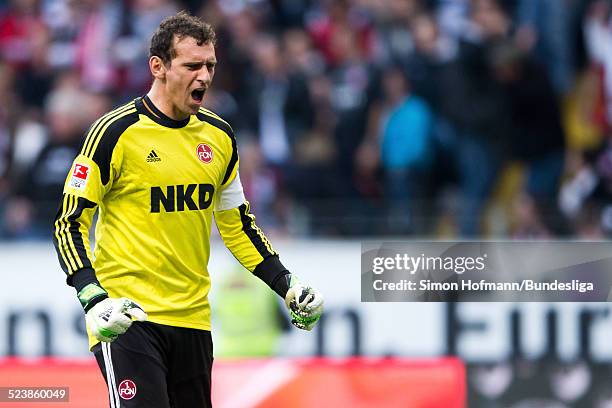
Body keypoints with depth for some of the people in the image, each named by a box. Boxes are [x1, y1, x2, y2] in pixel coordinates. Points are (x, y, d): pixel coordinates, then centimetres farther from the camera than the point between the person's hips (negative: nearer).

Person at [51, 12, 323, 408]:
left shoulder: (218, 136, 8)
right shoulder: (117, 131, -10)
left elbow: (237, 224, 20)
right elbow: (70, 225, -8)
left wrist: (289, 286, 11)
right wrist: (95, 301, -21)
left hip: (193, 316, 6)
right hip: (127, 316, -6)